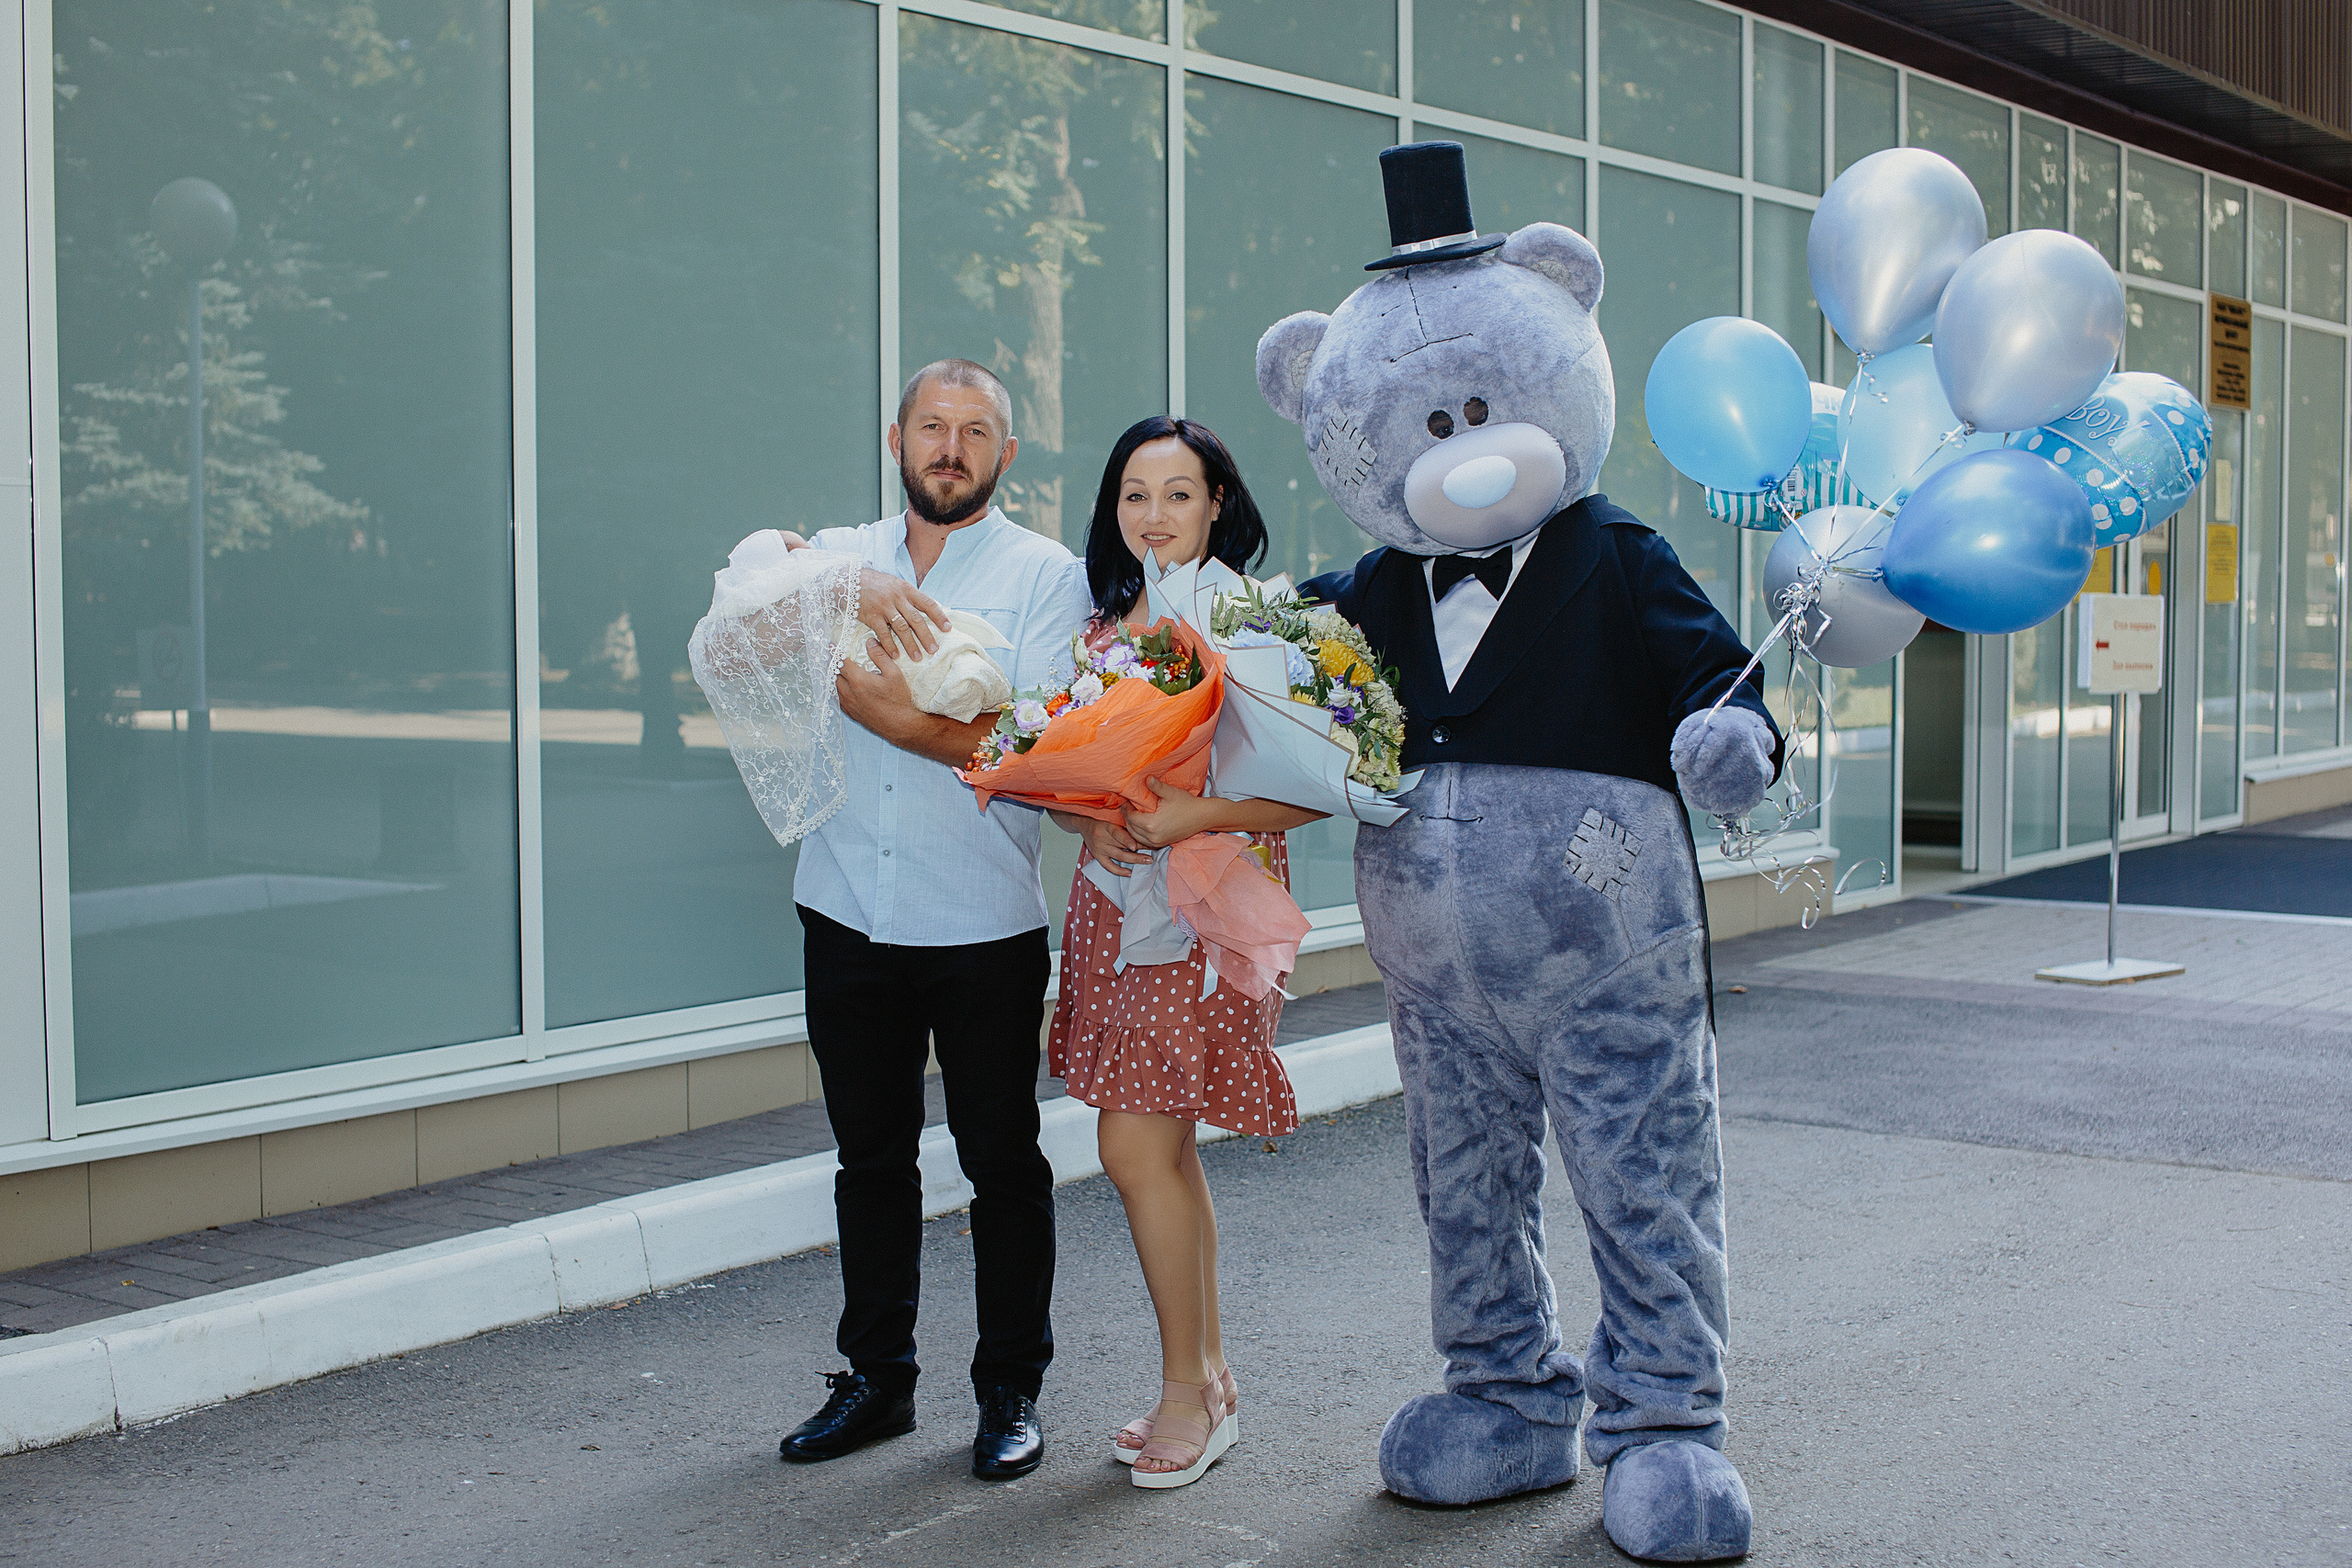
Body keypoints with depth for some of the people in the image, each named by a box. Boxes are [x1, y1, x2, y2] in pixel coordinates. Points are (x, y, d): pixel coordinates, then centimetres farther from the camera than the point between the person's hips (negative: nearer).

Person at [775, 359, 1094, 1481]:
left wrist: (856, 690, -16)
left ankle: (1012, 1390, 18)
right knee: (870, 1156, 12)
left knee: (1002, 1159, 5)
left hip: (983, 926, -3)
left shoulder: (1047, 575, 0)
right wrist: (852, 591, -25)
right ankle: (877, 1379, 25)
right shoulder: (844, 555, 11)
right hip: (849, 916, 3)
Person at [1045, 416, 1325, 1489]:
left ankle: (1187, 1392, 6)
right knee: (1167, 1150, 11)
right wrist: (1090, 824, -7)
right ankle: (1210, 1376, 23)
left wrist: (1199, 814, -24)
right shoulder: (1101, 626, 11)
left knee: (1137, 1149, -9)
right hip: (1115, 898, 6)